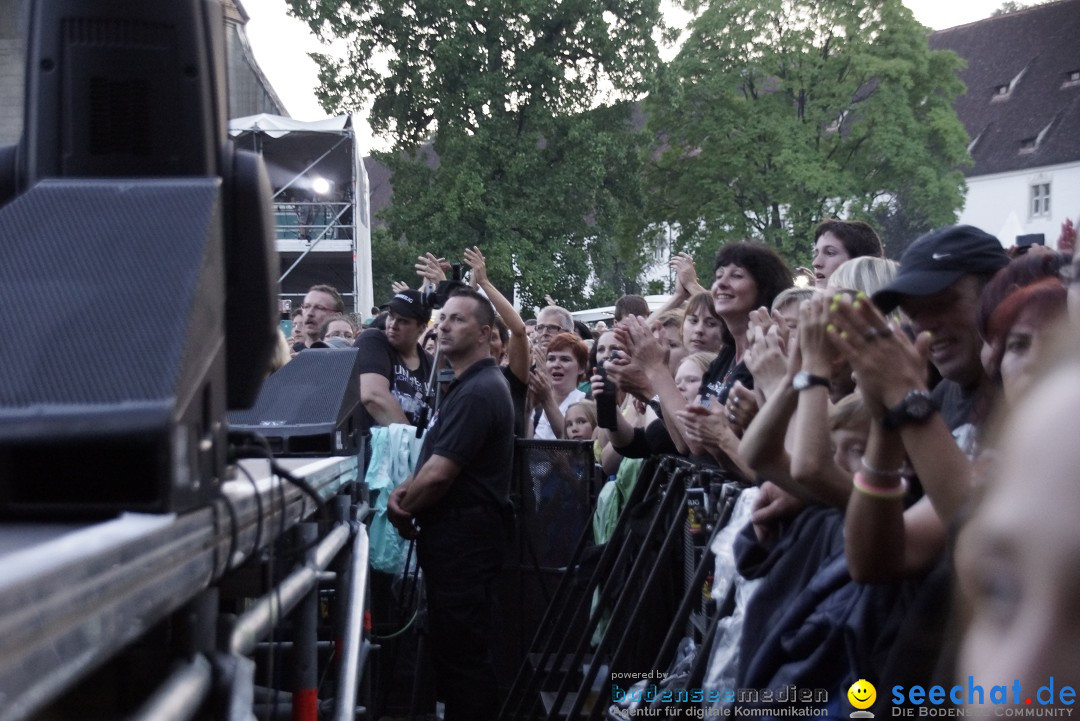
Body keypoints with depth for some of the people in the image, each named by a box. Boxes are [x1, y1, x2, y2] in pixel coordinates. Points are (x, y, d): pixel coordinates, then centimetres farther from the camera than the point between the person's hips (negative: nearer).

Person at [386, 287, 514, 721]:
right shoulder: (468, 385, 17)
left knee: (461, 649, -6)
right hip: (458, 530, 11)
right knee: (457, 644, 16)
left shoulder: (477, 392, -18)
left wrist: (401, 510, -5)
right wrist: (404, 491, 1)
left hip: (463, 535, -11)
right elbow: (436, 458, 20)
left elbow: (439, 473, -22)